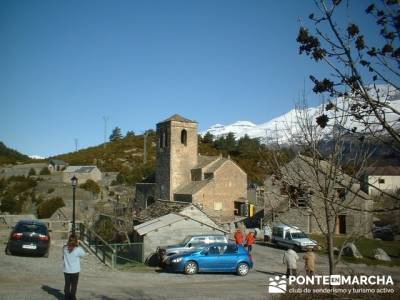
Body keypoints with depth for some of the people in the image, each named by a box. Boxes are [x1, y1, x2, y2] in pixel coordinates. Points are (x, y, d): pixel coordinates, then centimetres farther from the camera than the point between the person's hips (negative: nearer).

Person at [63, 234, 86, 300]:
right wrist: (78, 245, -3)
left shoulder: (64, 248, -8)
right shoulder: (78, 249, -19)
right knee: (74, 285, 10)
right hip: (75, 270, -3)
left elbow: (63, 257, 8)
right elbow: (83, 254, 0)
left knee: (67, 284, 16)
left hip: (66, 270, 3)